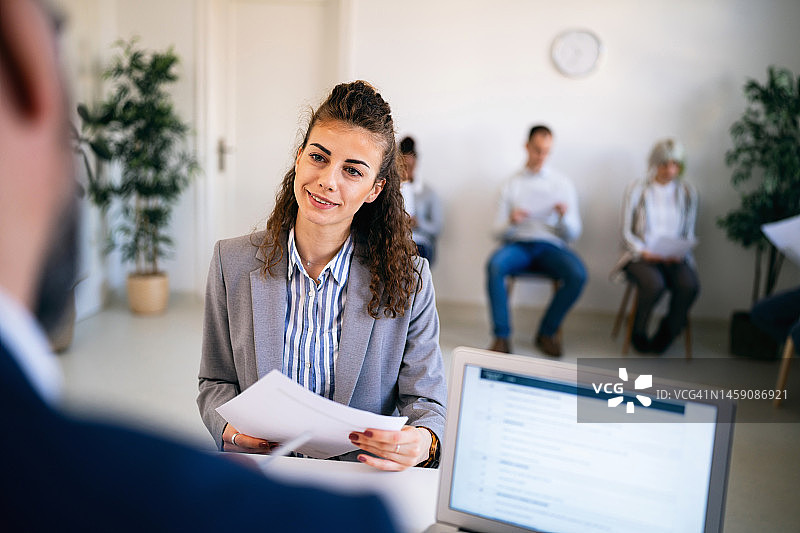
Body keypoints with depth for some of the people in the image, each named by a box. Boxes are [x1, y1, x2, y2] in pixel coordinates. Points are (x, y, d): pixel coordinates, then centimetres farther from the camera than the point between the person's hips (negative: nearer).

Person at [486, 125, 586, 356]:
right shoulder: (511, 184, 14)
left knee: (578, 274, -31)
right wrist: (511, 222, -15)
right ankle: (502, 336, -26)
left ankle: (547, 332, -10)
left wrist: (564, 217, -13)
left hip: (550, 246, 1)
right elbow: (498, 230, 8)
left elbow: (573, 234, 9)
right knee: (494, 265, -34)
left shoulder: (563, 184, 13)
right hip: (517, 244, 0)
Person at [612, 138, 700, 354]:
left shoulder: (687, 192, 10)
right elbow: (626, 233, 1)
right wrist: (645, 252, -16)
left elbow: (688, 233, 12)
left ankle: (663, 339, -5)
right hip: (640, 255, -2)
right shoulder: (637, 189, 2)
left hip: (675, 257, 3)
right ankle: (638, 334, -4)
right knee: (654, 284, -35)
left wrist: (679, 254, -9)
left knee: (689, 285, -30)